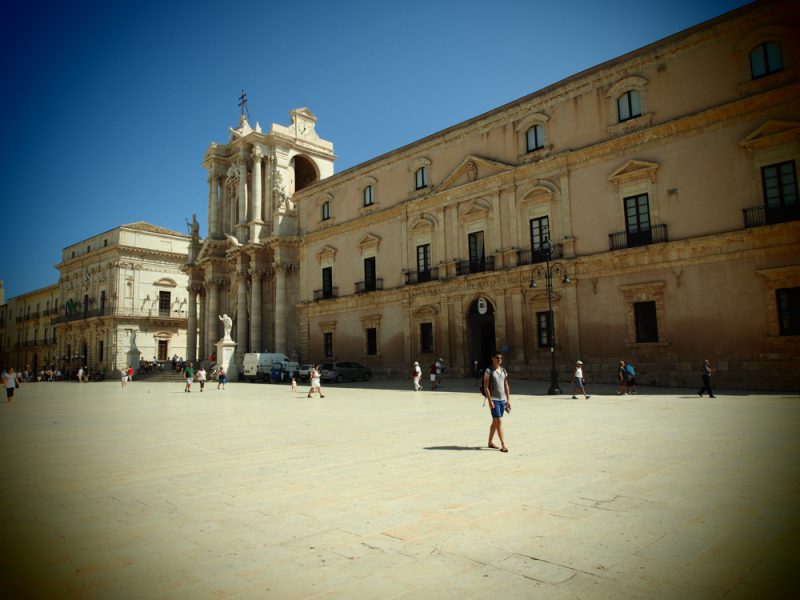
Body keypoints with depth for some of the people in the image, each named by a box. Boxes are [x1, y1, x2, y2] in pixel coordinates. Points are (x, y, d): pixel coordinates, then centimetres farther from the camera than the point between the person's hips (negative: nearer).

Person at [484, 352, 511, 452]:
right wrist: (490, 401, -16)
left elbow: (506, 386, 15)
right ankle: (503, 445, -8)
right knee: (499, 421, -10)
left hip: (502, 400, 6)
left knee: (495, 422, 14)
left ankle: (490, 442, 25)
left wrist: (508, 399, 11)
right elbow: (486, 387, -10)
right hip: (494, 400, -6)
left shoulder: (503, 371, 11)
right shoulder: (488, 371, -7)